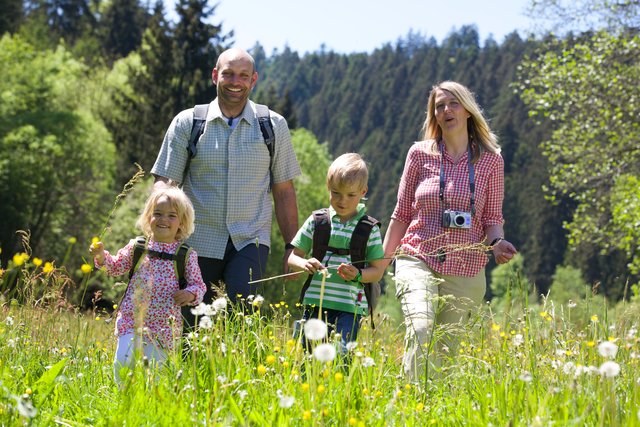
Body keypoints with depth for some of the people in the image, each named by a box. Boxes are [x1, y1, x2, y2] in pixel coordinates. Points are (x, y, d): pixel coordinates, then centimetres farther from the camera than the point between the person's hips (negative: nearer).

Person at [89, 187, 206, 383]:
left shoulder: (187, 255, 1)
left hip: (164, 325, -1)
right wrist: (101, 255, -7)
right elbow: (115, 266, 11)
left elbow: (198, 285, 4)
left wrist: (190, 294, -17)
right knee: (123, 362, -13)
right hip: (132, 318, 1)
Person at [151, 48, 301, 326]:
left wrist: (291, 246, 8)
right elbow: (165, 180, 0)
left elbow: (284, 190, 10)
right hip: (199, 241, 0)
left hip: (251, 240, 0)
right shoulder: (187, 123, 3)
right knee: (191, 330, 1)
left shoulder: (274, 126, 6)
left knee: (242, 303, -25)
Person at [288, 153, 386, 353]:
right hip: (315, 304, 2)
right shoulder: (316, 221, 8)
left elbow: (377, 271, 5)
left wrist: (358, 275, -15)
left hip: (349, 308, -2)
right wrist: (304, 264, -12)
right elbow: (293, 257, 11)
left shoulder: (369, 229, 3)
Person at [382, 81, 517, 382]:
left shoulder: (491, 160, 5)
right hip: (417, 260, -1)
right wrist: (381, 261, 8)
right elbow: (402, 213, 10)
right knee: (420, 330, -25)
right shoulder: (420, 154, 5)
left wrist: (497, 243, -13)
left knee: (445, 347, 3)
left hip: (466, 270, 1)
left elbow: (492, 218, 9)